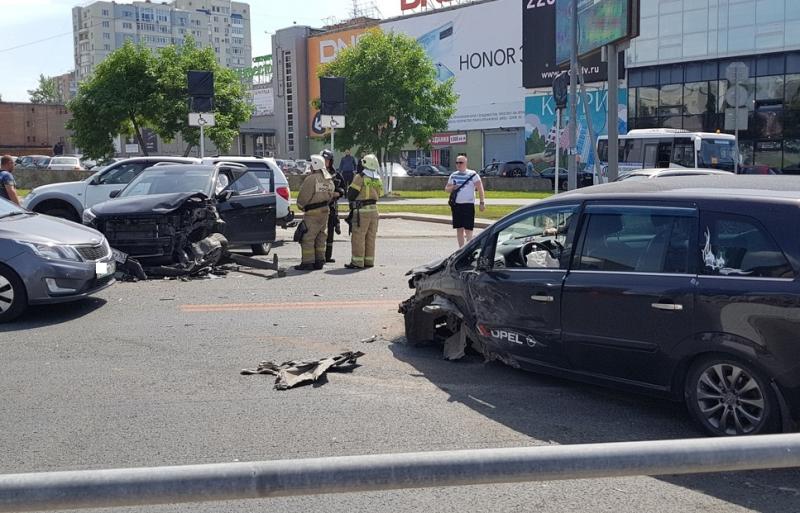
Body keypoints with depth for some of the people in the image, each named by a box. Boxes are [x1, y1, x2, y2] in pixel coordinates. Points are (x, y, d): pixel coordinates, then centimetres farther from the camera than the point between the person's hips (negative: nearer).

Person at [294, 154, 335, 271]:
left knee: (307, 238, -3)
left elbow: (303, 197, -13)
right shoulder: (329, 180, 10)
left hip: (312, 213, -8)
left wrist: (301, 206, 5)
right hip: (325, 211, 8)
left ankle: (307, 262, -3)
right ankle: (319, 261, 18)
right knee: (320, 238, 15)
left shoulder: (311, 179, -16)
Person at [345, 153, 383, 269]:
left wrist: (352, 200, 11)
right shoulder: (378, 179, 9)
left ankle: (358, 262, -3)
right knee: (370, 237, 12)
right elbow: (379, 194, 12)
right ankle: (369, 261, 17)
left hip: (362, 211, -7)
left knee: (358, 237, -2)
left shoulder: (360, 177, -11)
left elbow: (351, 194, -9)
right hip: (374, 209, 7)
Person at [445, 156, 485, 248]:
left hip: (468, 204, -5)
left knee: (468, 229, -7)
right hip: (456, 204, 5)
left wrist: (482, 202, -15)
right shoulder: (453, 175, 12)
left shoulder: (472, 174, -2)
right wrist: (452, 188, -5)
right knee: (459, 229, 8)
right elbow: (446, 188, 18)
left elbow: (480, 189, -6)